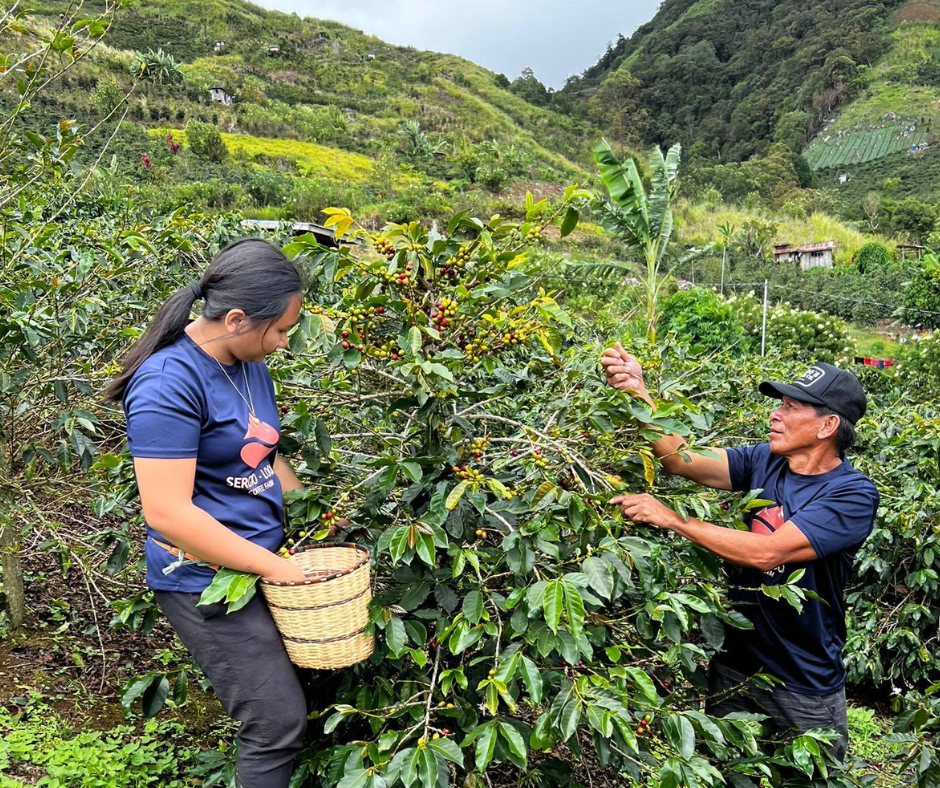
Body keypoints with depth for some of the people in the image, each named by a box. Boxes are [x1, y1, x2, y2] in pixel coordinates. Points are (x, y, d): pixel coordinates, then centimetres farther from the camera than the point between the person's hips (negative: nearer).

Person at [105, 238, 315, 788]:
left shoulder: (252, 367, 6)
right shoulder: (170, 383, -21)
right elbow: (167, 512, -25)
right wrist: (274, 567, -19)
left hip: (266, 558, 8)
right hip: (207, 578, -8)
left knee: (307, 687, 14)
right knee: (278, 725, -4)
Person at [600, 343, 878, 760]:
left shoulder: (853, 494, -20)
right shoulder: (764, 461, -4)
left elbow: (766, 552, -31)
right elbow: (683, 460, -16)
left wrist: (670, 518, -28)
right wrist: (638, 394, -28)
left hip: (804, 691, -5)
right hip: (734, 666, 5)